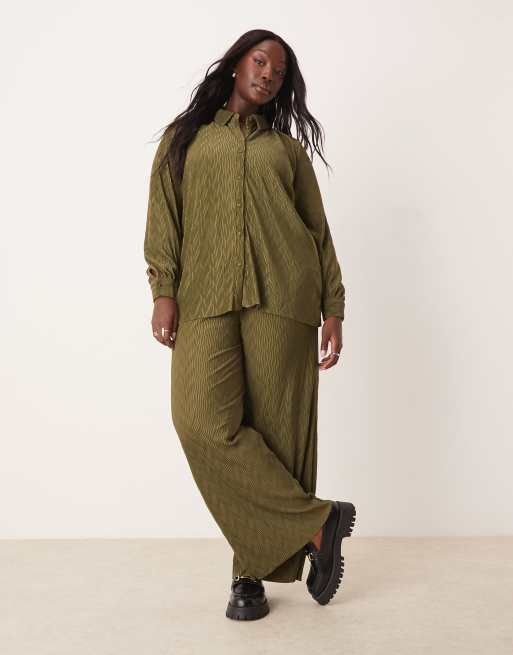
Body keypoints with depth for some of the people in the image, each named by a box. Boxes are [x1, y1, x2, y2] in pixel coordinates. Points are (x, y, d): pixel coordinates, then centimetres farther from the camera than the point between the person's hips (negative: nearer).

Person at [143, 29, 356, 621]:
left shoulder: (287, 147, 20)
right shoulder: (185, 136, 20)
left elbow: (320, 232, 16)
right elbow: (164, 216, 10)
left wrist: (333, 308, 6)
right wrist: (164, 290, -5)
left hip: (281, 296, 1)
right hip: (206, 298, 0)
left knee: (275, 425, -5)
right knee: (204, 421, -17)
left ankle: (253, 571, 7)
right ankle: (316, 521, -5)